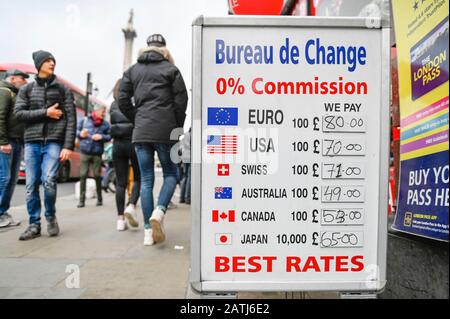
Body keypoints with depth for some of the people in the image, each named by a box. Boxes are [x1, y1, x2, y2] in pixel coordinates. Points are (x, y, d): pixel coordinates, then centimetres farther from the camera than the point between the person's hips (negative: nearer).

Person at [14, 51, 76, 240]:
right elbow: (18, 113, 3)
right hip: (32, 142, 2)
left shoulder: (63, 89, 9)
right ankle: (34, 225, 12)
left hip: (54, 142, -2)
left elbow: (71, 119, 0)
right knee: (31, 185, 0)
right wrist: (45, 113, -9)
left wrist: (68, 146, -9)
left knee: (49, 181, -15)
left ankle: (51, 217, 9)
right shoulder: (26, 89, 14)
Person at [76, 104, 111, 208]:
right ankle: (82, 200, 6)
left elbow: (109, 136, 6)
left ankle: (99, 198, 16)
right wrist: (80, 134, -9)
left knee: (97, 175, 1)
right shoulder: (84, 120, 7)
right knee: (83, 175, -1)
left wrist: (101, 137, -11)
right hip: (84, 152, 0)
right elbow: (77, 131, 12)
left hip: (97, 154, 0)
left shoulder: (105, 124, 7)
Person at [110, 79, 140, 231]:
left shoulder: (113, 105, 12)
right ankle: (131, 206, -11)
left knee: (120, 182, 5)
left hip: (117, 144, 3)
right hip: (134, 142, -3)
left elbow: (112, 125, 12)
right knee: (138, 178, 11)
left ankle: (120, 219, 4)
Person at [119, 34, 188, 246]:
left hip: (141, 132, 3)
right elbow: (181, 100, -1)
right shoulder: (170, 69, 5)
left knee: (146, 180, 6)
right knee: (170, 174, 10)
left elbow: (122, 100, 7)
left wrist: (136, 120, 15)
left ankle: (148, 231, 6)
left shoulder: (133, 71, 14)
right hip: (165, 130, -3)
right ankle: (158, 212, -15)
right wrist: (177, 127, 7)